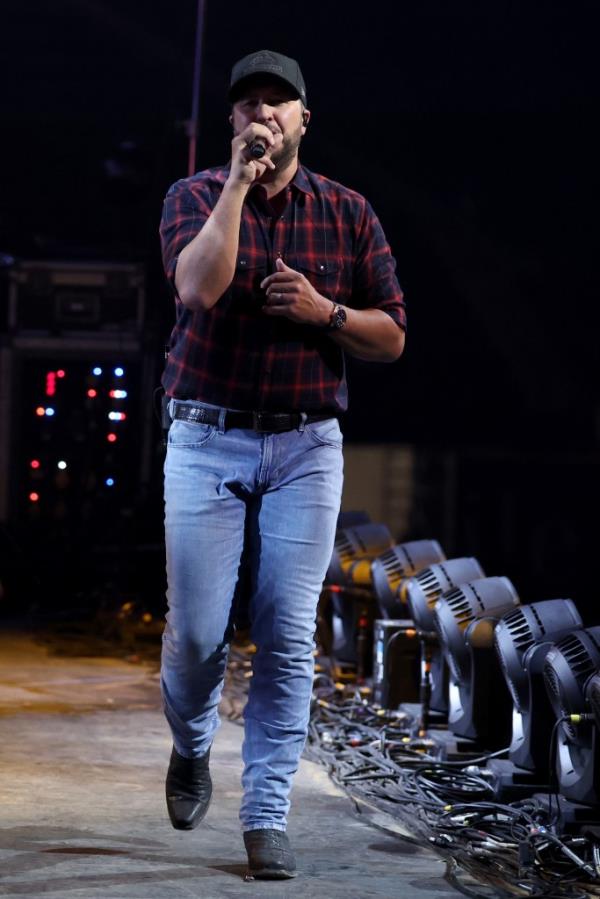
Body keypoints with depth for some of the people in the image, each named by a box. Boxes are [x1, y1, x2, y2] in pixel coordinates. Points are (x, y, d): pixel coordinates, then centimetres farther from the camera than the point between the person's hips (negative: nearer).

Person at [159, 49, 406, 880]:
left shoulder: (348, 214, 5)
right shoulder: (196, 197, 0)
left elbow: (391, 337, 7)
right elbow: (198, 288, -21)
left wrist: (323, 311, -11)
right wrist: (240, 181, -19)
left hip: (307, 447, 1)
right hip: (208, 442, -1)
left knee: (288, 638, -3)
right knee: (197, 630, -1)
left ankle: (267, 818, 4)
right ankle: (191, 749, 31)